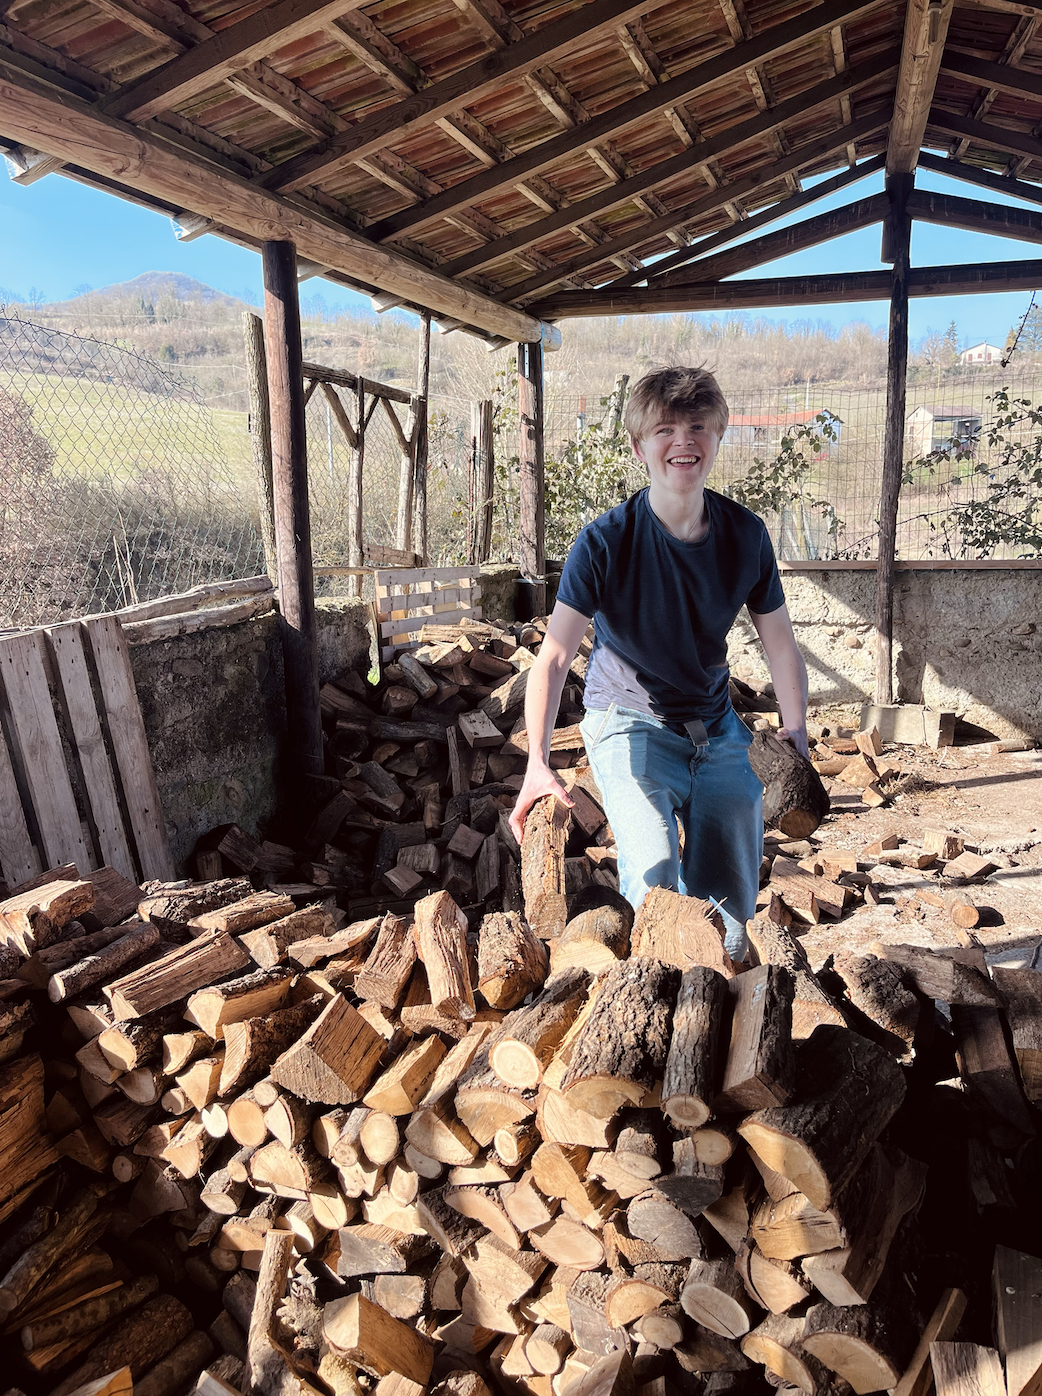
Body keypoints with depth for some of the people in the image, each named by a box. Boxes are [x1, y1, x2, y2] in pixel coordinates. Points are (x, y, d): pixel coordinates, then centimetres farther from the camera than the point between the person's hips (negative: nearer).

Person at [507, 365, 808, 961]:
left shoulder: (746, 534, -7)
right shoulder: (606, 542, -20)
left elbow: (780, 641, 3)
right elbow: (554, 658, -25)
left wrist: (796, 735, -5)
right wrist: (538, 763, -37)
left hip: (718, 728, 4)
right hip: (631, 723, -4)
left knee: (731, 903, 7)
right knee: (654, 879, -22)